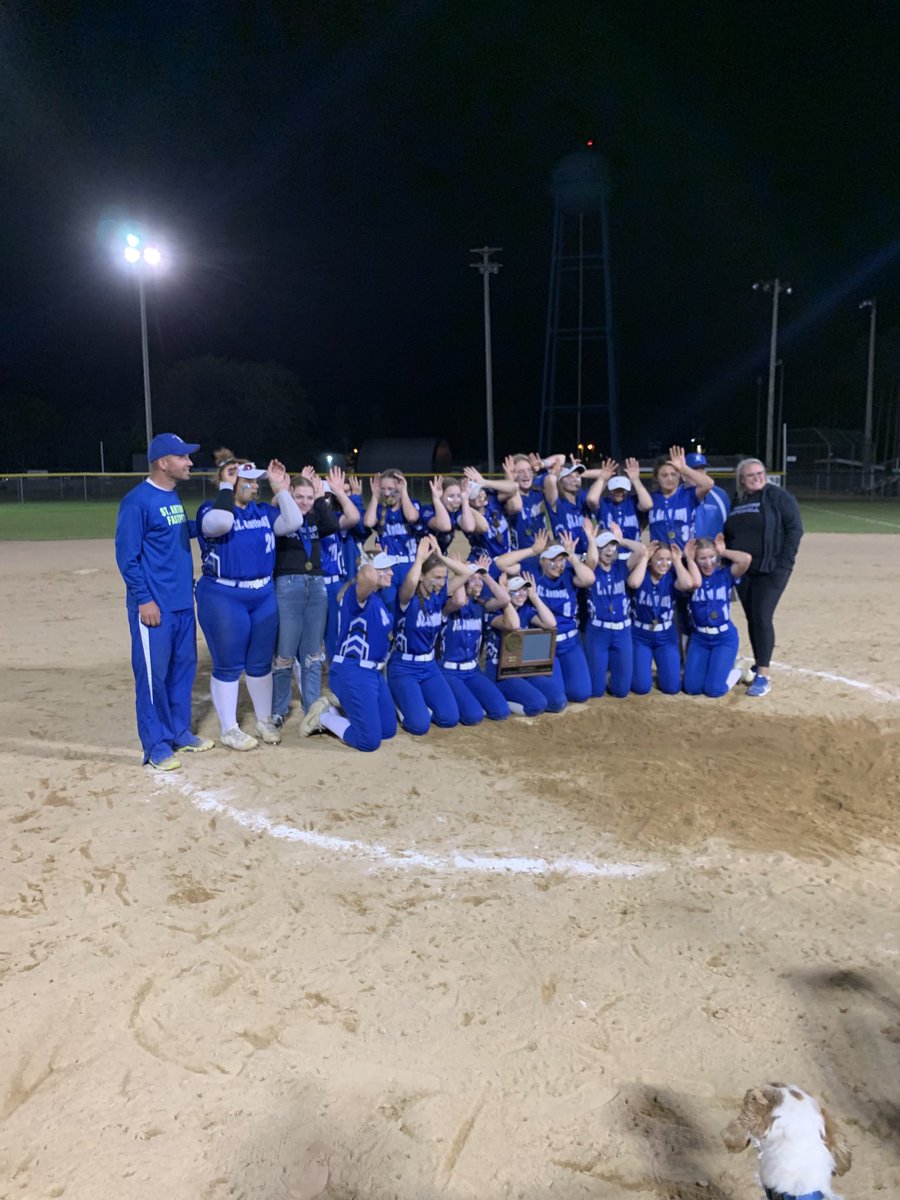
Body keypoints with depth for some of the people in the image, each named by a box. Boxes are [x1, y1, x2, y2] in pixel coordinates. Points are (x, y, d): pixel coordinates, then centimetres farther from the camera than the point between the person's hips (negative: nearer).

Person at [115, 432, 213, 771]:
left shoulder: (174, 497, 12)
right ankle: (156, 744, 12)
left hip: (183, 601, 8)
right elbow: (126, 555, -14)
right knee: (153, 673, 1)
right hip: (154, 605, -8)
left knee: (184, 667, 14)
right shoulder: (137, 501, -13)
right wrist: (143, 599, -17)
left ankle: (179, 733, 27)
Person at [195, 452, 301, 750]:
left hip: (264, 595, 6)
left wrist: (280, 488, -2)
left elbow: (292, 523, -4)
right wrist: (225, 486, -20)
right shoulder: (211, 509, -8)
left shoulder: (263, 511, 9)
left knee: (261, 663, 15)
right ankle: (229, 730, 16)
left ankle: (264, 721, 31)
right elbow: (221, 522, -32)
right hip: (224, 597, -6)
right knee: (229, 666, 3)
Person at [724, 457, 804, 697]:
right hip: (742, 571, 5)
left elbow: (795, 528, -8)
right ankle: (758, 666, 24)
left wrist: (784, 563, -14)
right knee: (752, 619, 10)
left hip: (771, 570, -5)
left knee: (762, 618, -11)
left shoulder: (778, 496, -4)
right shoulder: (735, 502, 11)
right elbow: (727, 535, 18)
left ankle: (763, 676, -9)